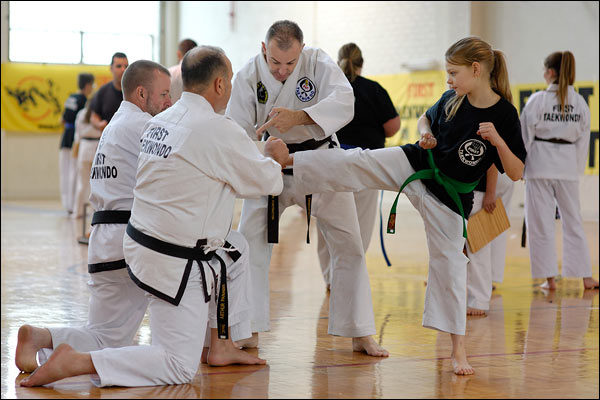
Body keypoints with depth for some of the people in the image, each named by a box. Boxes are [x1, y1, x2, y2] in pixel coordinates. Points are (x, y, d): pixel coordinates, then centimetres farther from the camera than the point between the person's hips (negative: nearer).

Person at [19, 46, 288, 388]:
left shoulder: (160, 122, 7)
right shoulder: (219, 131, -18)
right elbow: (265, 181, -5)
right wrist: (274, 158, 18)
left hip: (141, 243, 9)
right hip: (174, 266, -9)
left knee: (237, 248, 28)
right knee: (180, 367, -4)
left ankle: (222, 346, 32)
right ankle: (74, 363, -14)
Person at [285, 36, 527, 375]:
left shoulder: (504, 116, -18)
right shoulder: (452, 100, -4)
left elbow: (517, 173, -15)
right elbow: (427, 118, 18)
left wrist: (498, 140, -31)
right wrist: (426, 133, -5)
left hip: (449, 195, -4)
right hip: (415, 165, 4)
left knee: (449, 261, -1)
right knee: (357, 163, -12)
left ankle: (458, 348, 9)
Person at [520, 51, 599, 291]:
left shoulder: (538, 100, -10)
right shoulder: (580, 103, 2)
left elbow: (525, 136, -6)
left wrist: (520, 167, 4)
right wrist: (578, 168, 17)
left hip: (540, 164, -4)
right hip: (568, 164, 4)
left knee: (541, 221, 4)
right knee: (573, 219, 12)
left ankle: (549, 278, 5)